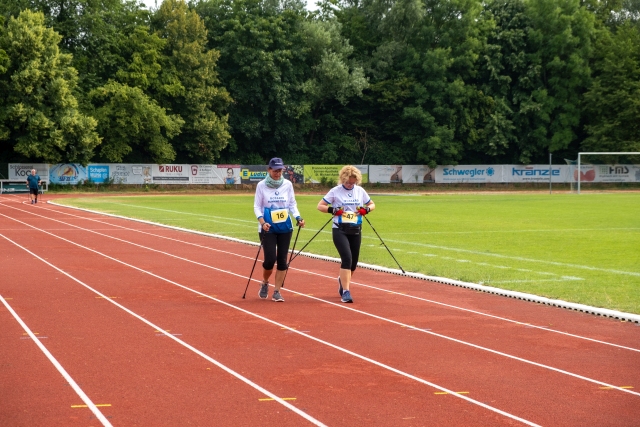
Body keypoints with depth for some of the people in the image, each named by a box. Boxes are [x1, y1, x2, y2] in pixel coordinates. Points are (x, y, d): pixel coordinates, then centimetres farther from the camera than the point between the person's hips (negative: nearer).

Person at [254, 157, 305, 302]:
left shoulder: (287, 184, 2)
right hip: (268, 228, -2)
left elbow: (292, 204, 9)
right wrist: (262, 222, -17)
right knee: (270, 259, -10)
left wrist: (298, 217, -8)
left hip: (285, 227, 2)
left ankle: (277, 292, 10)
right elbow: (257, 206, -2)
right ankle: (264, 283, 20)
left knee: (282, 260, 1)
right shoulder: (261, 185, -3)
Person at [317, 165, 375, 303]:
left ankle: (342, 280, 40)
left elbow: (372, 205, 18)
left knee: (353, 262, 9)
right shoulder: (335, 191, -3)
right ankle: (345, 292, -17)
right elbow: (320, 206, 0)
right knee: (347, 258, -20)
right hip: (340, 230, -4)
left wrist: (366, 209, -4)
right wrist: (333, 210, -17)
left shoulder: (360, 191, 7)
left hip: (356, 231, 4)